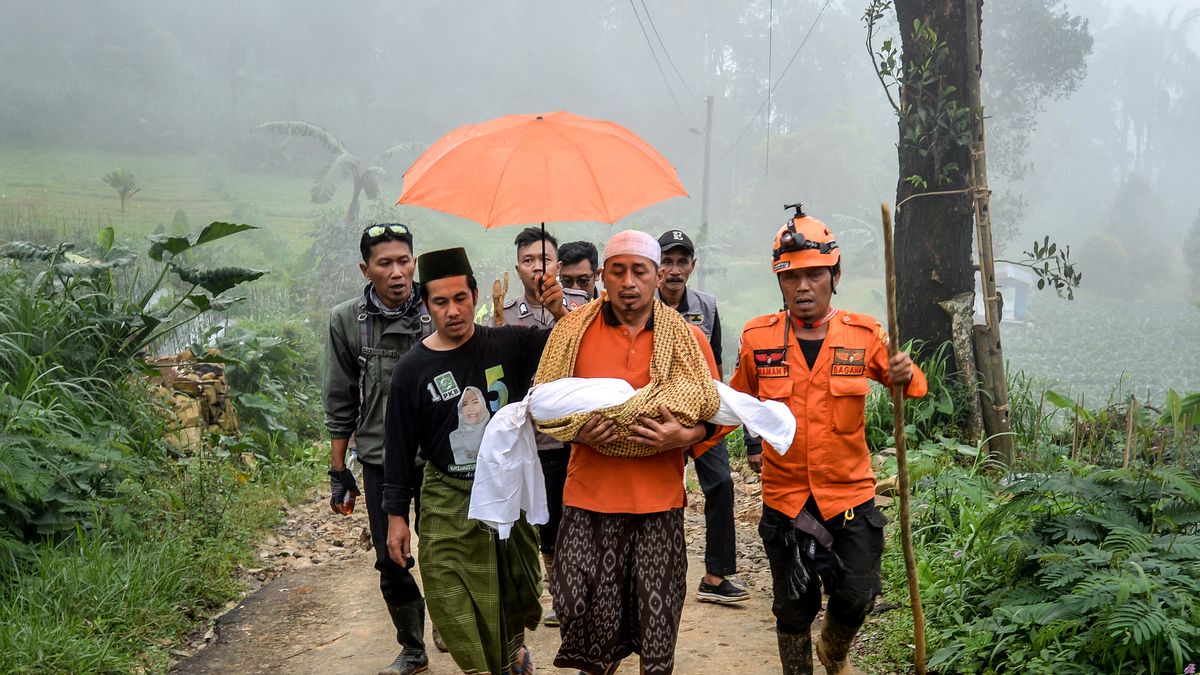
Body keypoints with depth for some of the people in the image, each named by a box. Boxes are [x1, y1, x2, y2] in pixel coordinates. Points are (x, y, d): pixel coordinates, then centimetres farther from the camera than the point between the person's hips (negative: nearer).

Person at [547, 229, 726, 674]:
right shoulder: (573, 332, 3)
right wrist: (574, 431, -8)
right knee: (580, 611, -2)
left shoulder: (688, 338, 3)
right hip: (589, 495, 0)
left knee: (656, 621, 3)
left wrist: (684, 437, -12)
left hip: (659, 501, 0)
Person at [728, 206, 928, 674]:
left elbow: (912, 387, 7)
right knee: (793, 609, 9)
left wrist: (906, 376, -17)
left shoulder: (864, 334, -4)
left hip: (850, 494, 0)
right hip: (784, 499, 0)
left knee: (857, 599, 5)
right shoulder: (757, 338, -3)